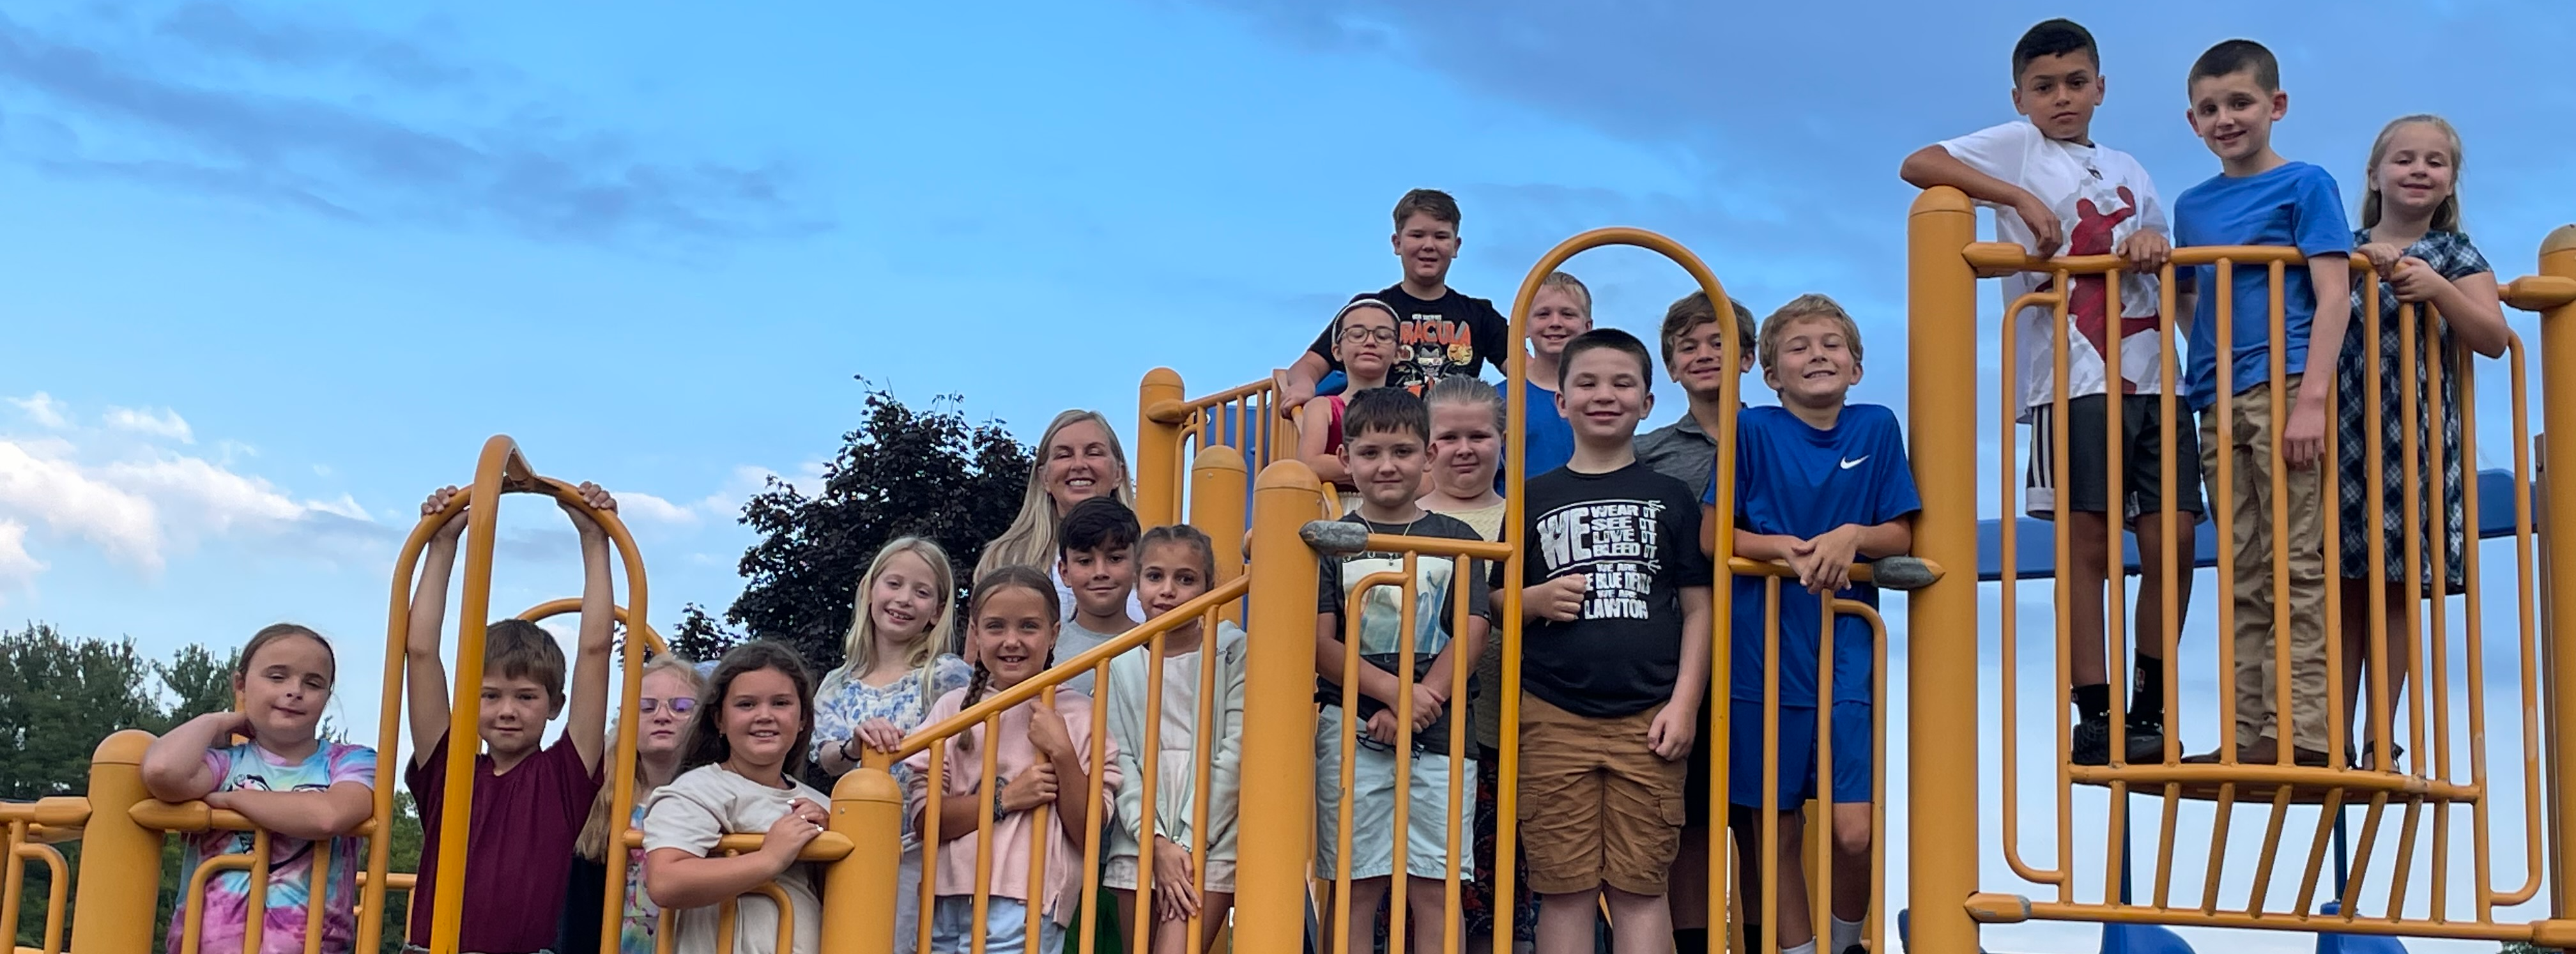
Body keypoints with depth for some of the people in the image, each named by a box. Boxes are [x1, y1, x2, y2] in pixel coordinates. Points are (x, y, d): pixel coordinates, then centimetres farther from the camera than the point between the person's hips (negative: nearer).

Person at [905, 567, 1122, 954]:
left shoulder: (1078, 715, 2)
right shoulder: (954, 708, 8)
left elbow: (1088, 832, 0)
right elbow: (924, 817, 0)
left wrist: (1062, 752, -11)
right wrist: (1003, 799, -11)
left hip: (1025, 908, -3)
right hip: (946, 904, 3)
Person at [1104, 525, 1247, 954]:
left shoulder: (1232, 653, 1)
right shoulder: (1122, 664, 9)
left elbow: (1234, 756, -5)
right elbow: (1121, 761, 2)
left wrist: (1191, 845, -9)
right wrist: (1157, 843, -10)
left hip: (1210, 842, -3)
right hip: (1140, 839, 3)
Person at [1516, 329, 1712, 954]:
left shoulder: (1671, 499, 9)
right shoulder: (1533, 499, 11)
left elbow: (1698, 609, 6)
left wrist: (1684, 703, -3)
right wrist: (1535, 601, -8)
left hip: (1648, 718, 0)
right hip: (1552, 717, 1)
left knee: (1641, 888, 1)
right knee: (1564, 889, 2)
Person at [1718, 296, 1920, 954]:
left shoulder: (1877, 428, 5)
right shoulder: (1754, 431, 0)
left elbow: (1901, 536, 8)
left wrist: (1853, 537, -13)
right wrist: (1788, 547, -15)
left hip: (1846, 650, 1)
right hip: (1764, 650, -1)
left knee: (1853, 831, -7)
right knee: (1775, 830, 5)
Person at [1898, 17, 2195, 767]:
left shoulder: (2128, 171, 22)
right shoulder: (2016, 147, 6)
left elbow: (2168, 272, 20)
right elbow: (1917, 165, -9)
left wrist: (2154, 245, -3)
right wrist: (2019, 197, -18)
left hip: (2151, 380, 5)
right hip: (2070, 383, -5)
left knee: (2172, 538, 0)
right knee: (2088, 543, -7)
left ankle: (2151, 710, 11)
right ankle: (2095, 720, -2)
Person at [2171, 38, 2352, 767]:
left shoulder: (2305, 186, 1)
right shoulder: (2192, 207, 18)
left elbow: (2333, 296, -7)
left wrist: (2312, 398, -16)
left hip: (2285, 388, -6)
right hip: (2219, 404, 6)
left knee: (2294, 567, -7)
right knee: (2244, 576, 8)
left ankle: (2302, 731, -6)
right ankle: (2250, 736, 11)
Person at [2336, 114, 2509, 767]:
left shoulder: (2455, 255, 5)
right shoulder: (2345, 249, 9)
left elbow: (2494, 338, -3)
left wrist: (2435, 288, -16)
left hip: (2416, 441, -1)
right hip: (2345, 436, 1)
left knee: (2397, 587, 0)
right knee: (2345, 583, 2)